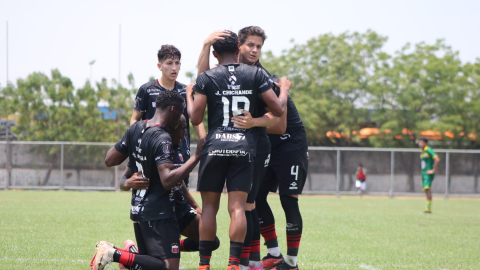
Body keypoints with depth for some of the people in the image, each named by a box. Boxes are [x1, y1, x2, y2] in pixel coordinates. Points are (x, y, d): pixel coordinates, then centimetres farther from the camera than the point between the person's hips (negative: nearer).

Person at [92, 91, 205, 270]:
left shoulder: (135, 129, 7)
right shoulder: (162, 139, -17)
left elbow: (110, 160, 17)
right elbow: (168, 180, -27)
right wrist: (196, 157, -22)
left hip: (137, 209, 9)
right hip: (158, 213, -9)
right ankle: (115, 254, -19)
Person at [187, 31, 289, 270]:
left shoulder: (206, 78, 2)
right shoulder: (255, 75, 5)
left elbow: (195, 118, 0)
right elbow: (278, 110, 5)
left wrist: (189, 96, 19)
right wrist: (284, 91, 25)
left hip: (214, 147, 0)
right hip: (245, 146, 0)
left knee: (209, 206, 7)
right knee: (237, 207, -2)